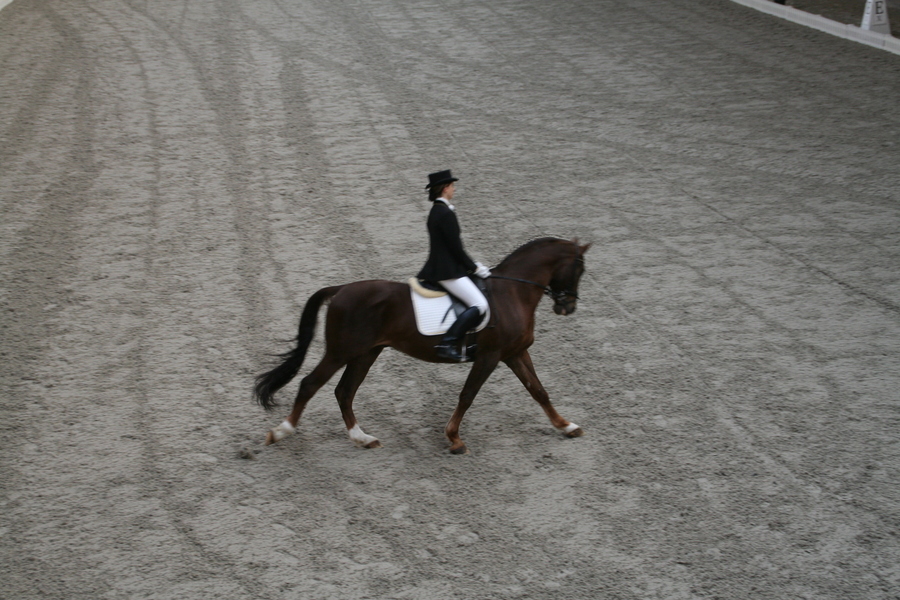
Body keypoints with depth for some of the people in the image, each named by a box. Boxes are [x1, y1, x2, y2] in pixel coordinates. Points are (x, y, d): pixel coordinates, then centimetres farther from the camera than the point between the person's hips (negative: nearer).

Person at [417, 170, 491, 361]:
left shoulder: (436, 211, 14)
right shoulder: (446, 214, -17)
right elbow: (456, 248, -17)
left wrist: (473, 265, 18)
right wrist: (475, 268, -5)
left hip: (437, 267, 11)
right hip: (447, 272, -11)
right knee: (479, 305, -17)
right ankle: (448, 343, -26)